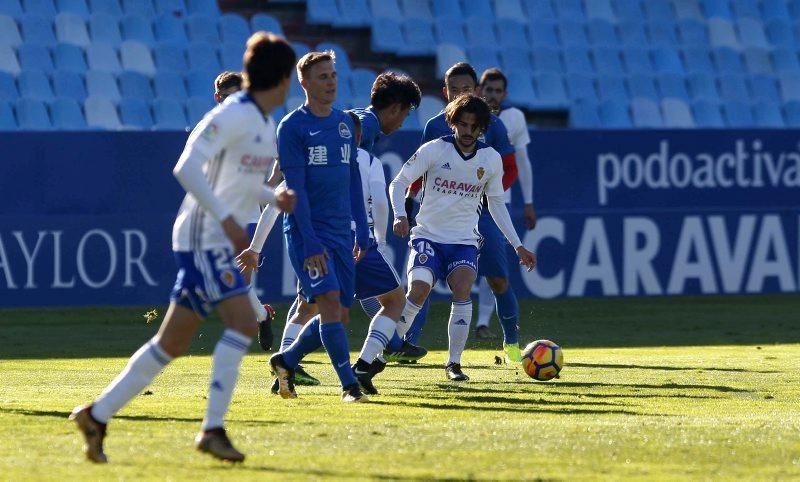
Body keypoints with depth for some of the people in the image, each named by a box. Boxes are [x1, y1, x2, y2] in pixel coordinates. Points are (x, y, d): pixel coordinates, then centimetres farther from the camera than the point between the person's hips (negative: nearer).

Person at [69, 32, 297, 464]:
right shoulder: (233, 116, -15)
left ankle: (97, 415, 15)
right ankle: (212, 429, -23)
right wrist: (227, 220, -27)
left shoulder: (266, 125, 14)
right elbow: (187, 168, -24)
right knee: (242, 322, -21)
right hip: (202, 239, -9)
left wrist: (273, 198, 11)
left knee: (173, 343, 9)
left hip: (217, 245, 9)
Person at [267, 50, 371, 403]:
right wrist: (310, 242, -18)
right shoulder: (292, 128, -7)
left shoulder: (344, 123, 12)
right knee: (330, 301, -17)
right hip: (307, 232, -7)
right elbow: (295, 188, -12)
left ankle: (286, 361, 24)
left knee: (340, 314, 5)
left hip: (341, 233, 7)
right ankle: (349, 384, -13)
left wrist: (362, 231, 13)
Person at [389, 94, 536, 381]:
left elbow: (496, 203, 15)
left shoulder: (491, 159, 3)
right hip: (428, 236, -2)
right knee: (419, 290, -23)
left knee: (462, 290, -22)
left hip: (464, 241, 2)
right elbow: (399, 182, -5)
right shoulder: (434, 150, -7)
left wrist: (517, 245, 12)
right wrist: (400, 215, -24)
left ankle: (454, 363, -12)